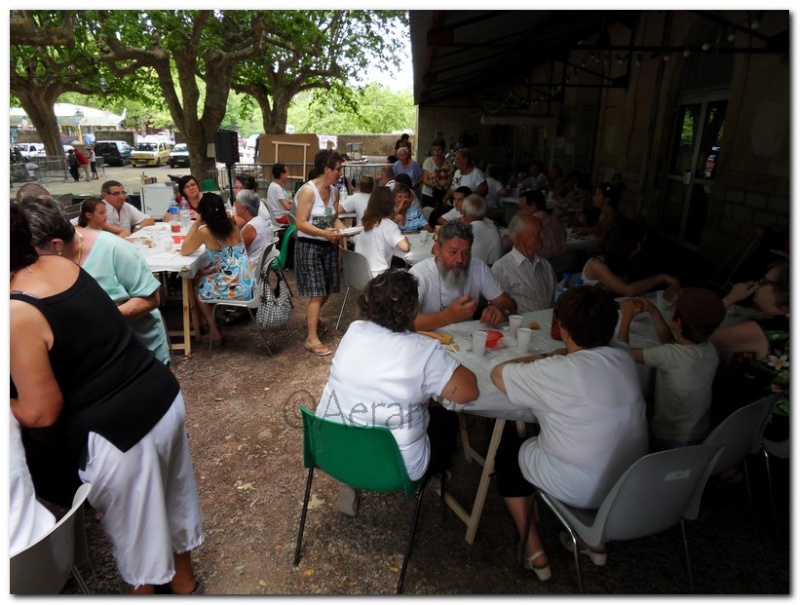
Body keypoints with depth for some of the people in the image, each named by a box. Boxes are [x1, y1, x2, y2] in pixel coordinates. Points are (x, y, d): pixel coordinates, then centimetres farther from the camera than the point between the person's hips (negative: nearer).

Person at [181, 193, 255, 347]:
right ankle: (213, 322, 38)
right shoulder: (232, 226, 7)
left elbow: (184, 250, 3)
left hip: (233, 289, -7)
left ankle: (215, 333, 29)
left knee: (197, 285, 24)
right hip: (247, 285, 7)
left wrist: (196, 223, 1)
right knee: (204, 276, 28)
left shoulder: (205, 231, -14)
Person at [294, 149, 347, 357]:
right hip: (309, 246, -7)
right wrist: (324, 233, -29)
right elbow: (301, 223, -20)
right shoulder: (308, 191, -18)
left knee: (327, 289, 15)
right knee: (317, 292, -9)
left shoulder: (334, 191, 5)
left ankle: (311, 317, 44)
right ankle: (312, 339, 0)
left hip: (328, 245, 7)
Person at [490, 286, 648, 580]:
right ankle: (595, 540, 34)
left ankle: (534, 552, 22)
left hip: (580, 489, -6)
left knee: (506, 445, 17)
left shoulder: (556, 372, -25)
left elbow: (498, 373, -10)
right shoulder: (623, 355, -8)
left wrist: (534, 360, 3)